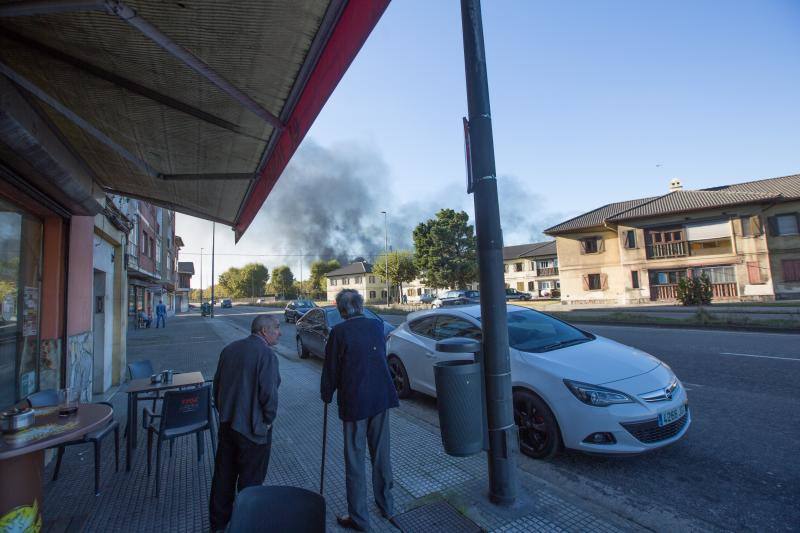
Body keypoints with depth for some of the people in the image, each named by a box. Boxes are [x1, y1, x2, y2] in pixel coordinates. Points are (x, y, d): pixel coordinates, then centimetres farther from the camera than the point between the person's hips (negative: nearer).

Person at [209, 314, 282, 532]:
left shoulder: (229, 349, 3)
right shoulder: (266, 354, -21)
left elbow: (217, 385, 9)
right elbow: (269, 393, -23)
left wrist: (224, 412, 19)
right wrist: (269, 420, -6)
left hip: (227, 423, 7)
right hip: (253, 428, -7)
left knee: (224, 474, 22)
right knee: (250, 480, 11)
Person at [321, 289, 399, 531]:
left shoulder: (339, 331, -13)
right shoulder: (377, 325, 0)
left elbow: (331, 368, -5)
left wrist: (327, 395, 11)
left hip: (353, 402, -4)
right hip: (381, 398, 5)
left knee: (355, 459, 12)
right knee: (381, 454, 20)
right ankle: (387, 507, 36)